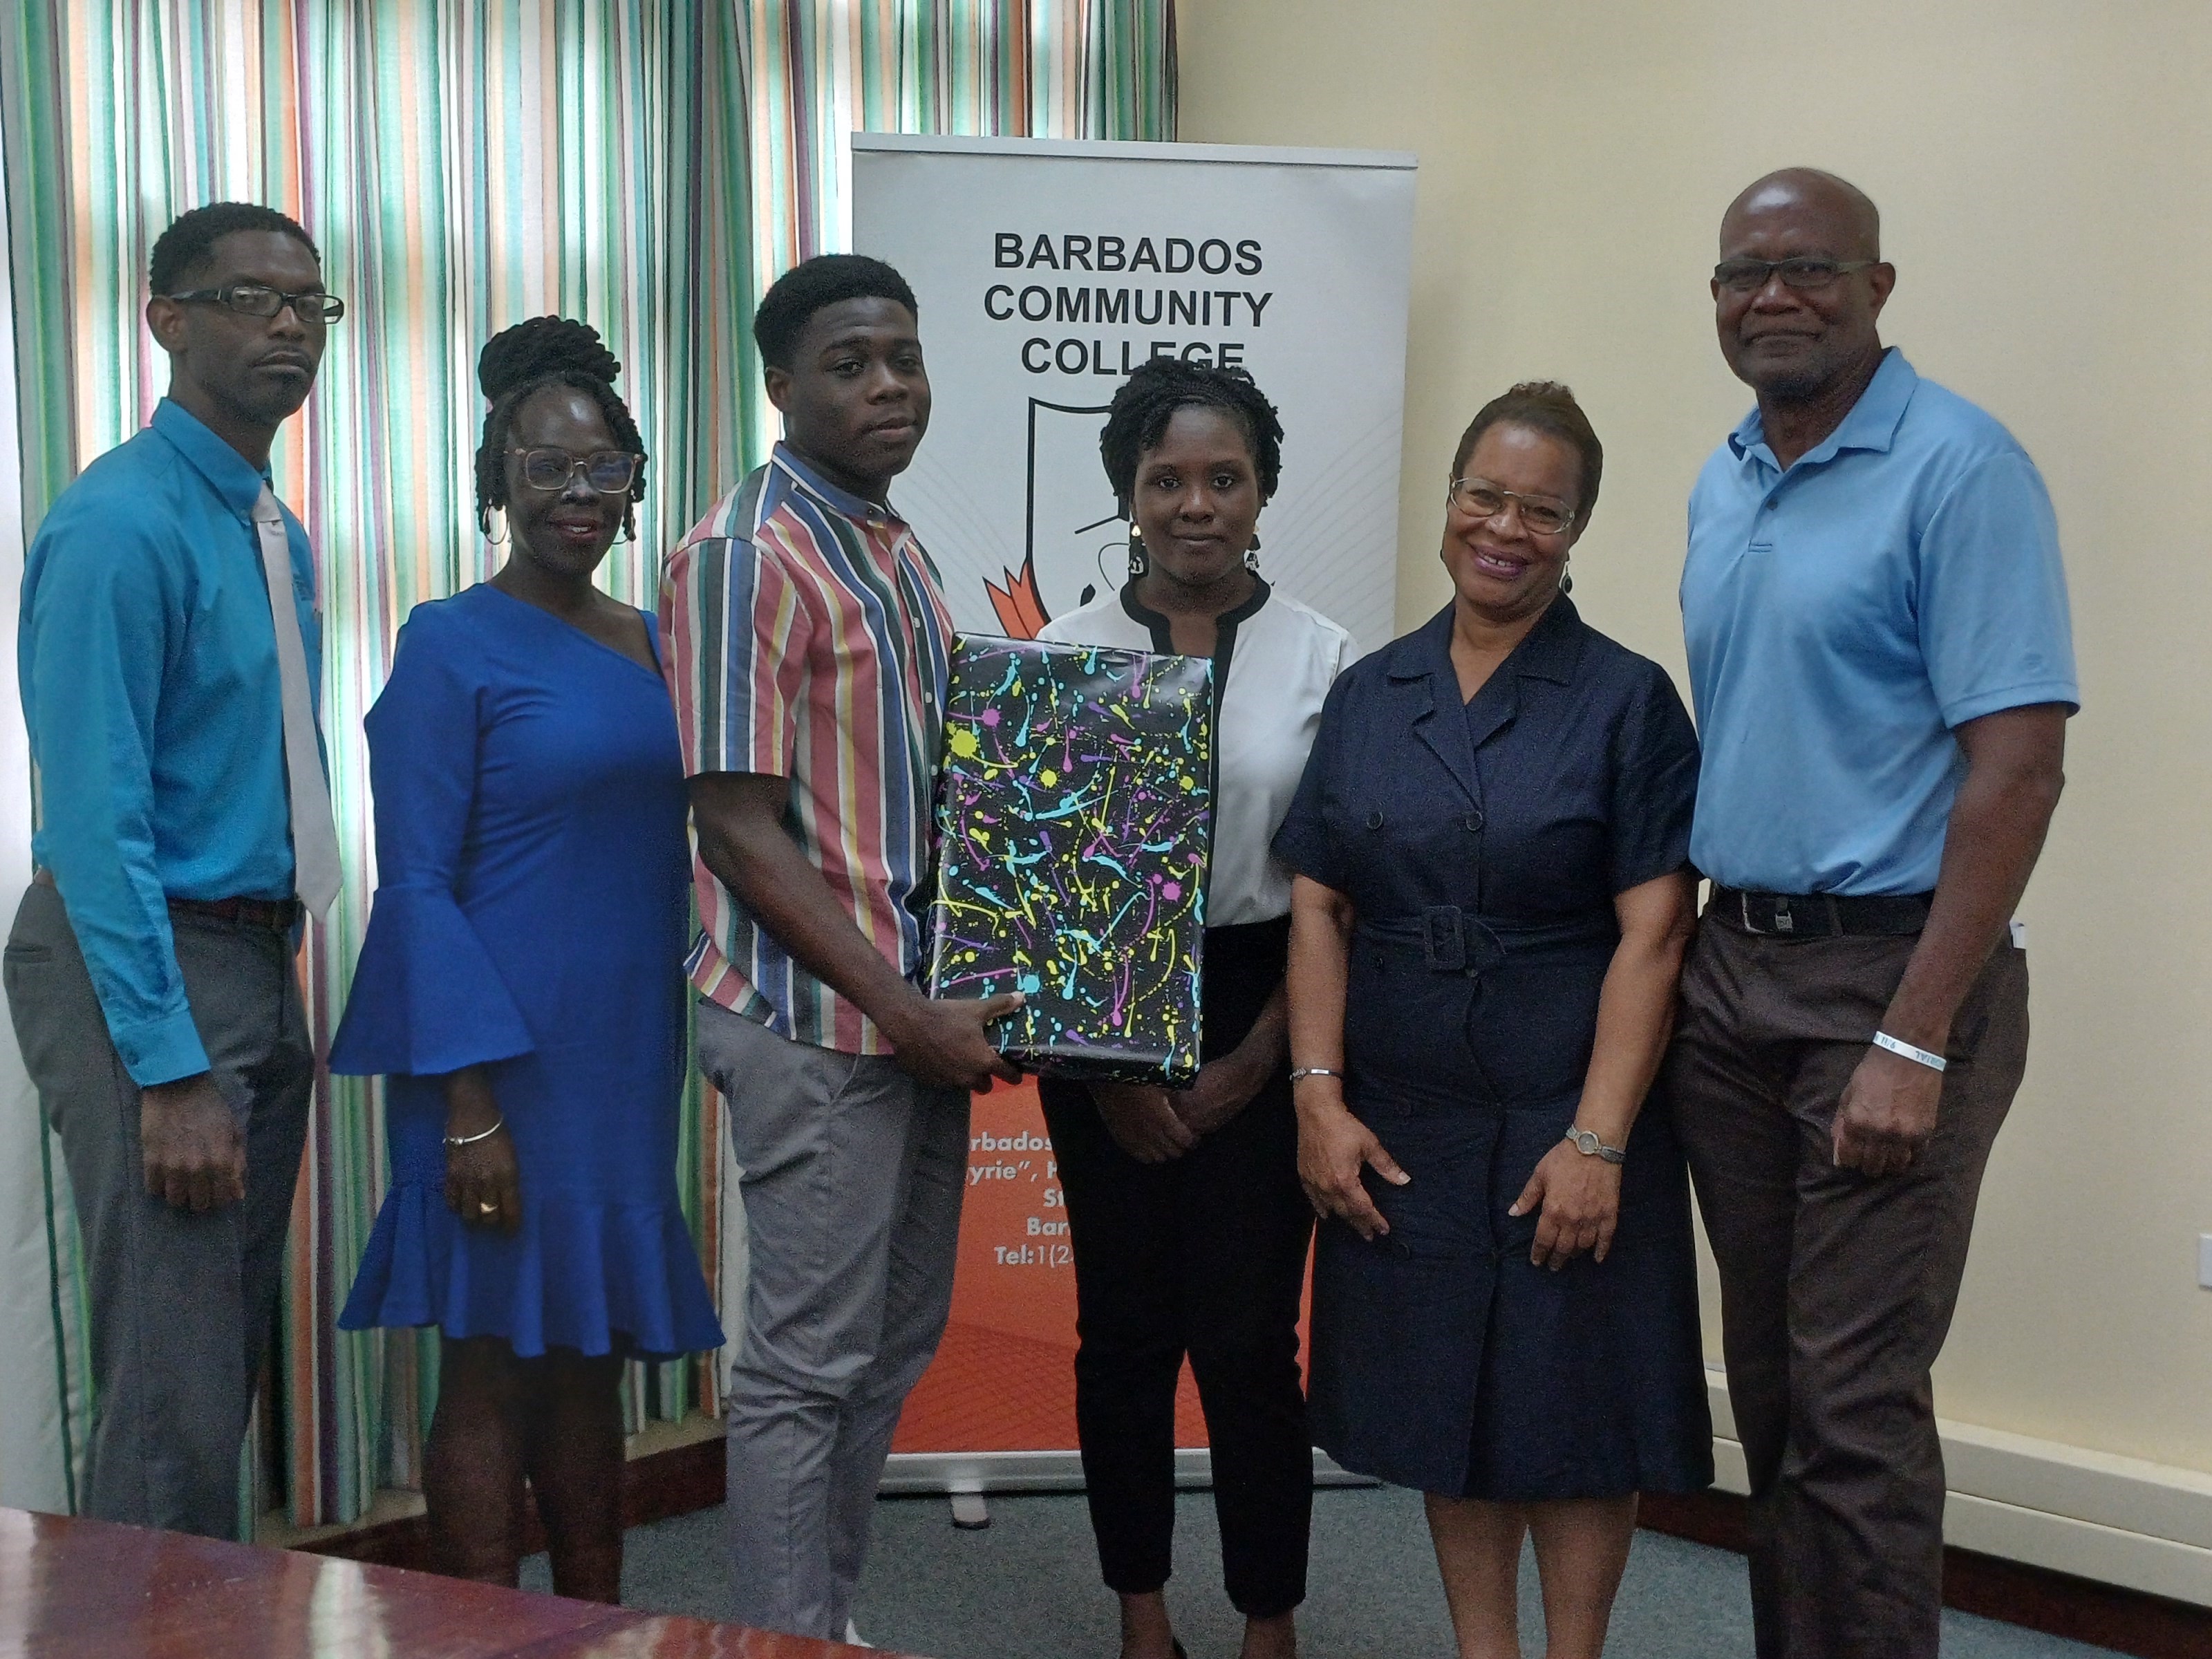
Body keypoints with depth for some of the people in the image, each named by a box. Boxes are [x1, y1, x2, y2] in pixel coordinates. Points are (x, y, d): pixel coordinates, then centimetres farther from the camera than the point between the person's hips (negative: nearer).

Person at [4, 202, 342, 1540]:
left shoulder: (280, 535, 13)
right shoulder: (122, 525, -15)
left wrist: (282, 1000, 13)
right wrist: (170, 1073, -22)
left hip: (256, 965, 9)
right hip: (140, 965, -9)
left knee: (232, 1371, 16)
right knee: (174, 1401, -6)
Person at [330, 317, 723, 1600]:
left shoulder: (651, 642, 11)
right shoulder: (452, 646, -7)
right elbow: (415, 884, -12)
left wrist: (685, 1057, 12)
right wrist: (469, 1102, -18)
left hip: (631, 1054, 6)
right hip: (506, 1056, -6)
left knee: (592, 1362, 14)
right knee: (492, 1366, 2)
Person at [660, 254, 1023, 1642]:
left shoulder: (903, 555, 12)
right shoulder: (746, 557, -13)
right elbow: (742, 833, -17)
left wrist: (946, 1010, 7)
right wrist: (904, 1015, -19)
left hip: (922, 1017, 9)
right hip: (815, 1020, -8)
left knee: (896, 1344, 17)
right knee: (809, 1361, 1)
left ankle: (837, 1616, 32)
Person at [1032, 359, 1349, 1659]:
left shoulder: (1322, 658, -2)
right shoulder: (1067, 653, 1)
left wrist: (1258, 1058, -8)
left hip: (1263, 1022, -1)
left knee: (1250, 1338, 0)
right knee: (1123, 1329, 9)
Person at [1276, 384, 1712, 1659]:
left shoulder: (1628, 701, -5)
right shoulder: (1369, 696, 7)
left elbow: (1653, 936, -10)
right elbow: (1320, 908, 5)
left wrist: (1598, 1141, -16)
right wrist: (1320, 1098, -4)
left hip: (1565, 1123, -4)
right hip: (1403, 1128, 4)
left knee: (1574, 1408, 6)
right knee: (1447, 1407, 13)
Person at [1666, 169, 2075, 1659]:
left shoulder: (1960, 468, -11)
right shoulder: (1722, 487, 12)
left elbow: (2019, 768, -16)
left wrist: (1912, 1045, -20)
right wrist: (1687, 957, 10)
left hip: (1887, 974, -7)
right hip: (1732, 966, 7)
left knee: (1855, 1402, -3)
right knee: (1768, 1384, 14)